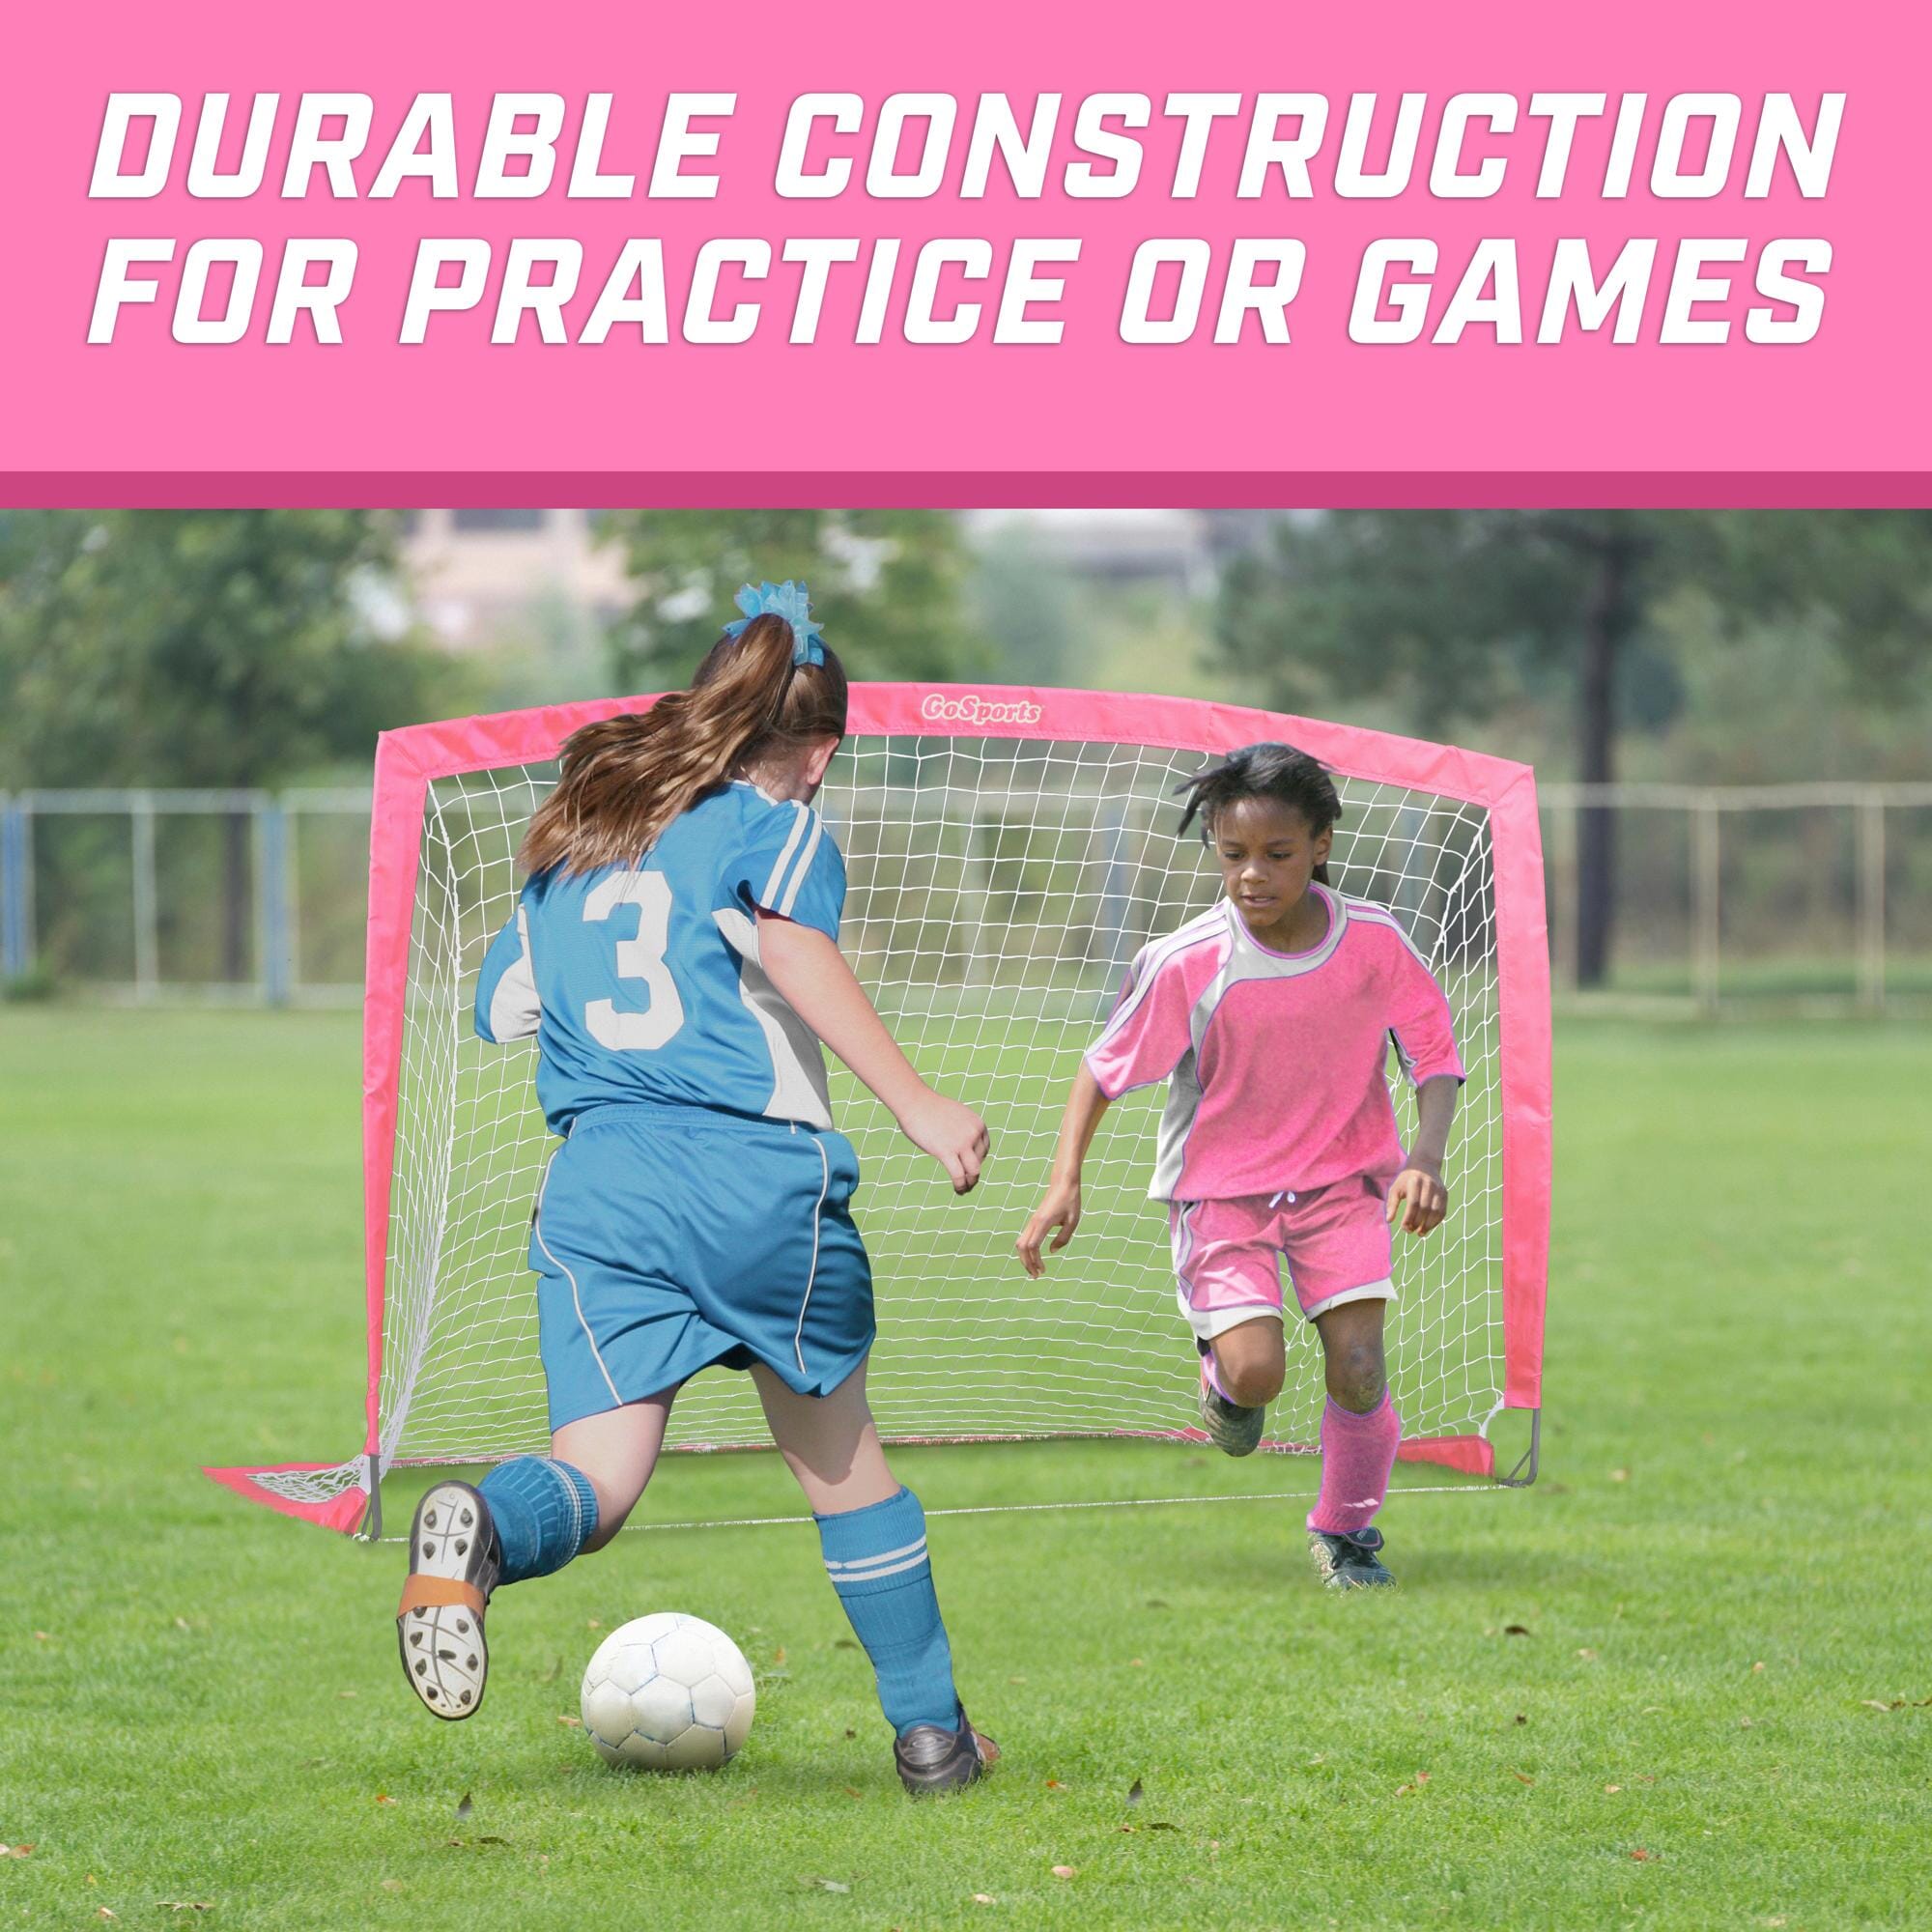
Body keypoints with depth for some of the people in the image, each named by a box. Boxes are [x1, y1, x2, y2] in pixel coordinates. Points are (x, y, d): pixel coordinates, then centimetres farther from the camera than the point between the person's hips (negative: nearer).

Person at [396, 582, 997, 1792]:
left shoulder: (567, 849, 21)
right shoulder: (779, 824, 5)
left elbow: (501, 1008, 29)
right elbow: (794, 945, -17)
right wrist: (917, 1105, -23)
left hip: (595, 1182, 3)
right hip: (760, 1175, -3)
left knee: (597, 1478, -7)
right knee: (841, 1458, 18)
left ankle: (484, 1532, -43)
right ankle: (931, 1730, 27)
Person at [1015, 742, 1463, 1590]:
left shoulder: (1373, 941, -13)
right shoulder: (1186, 964, -18)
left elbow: (1435, 1053, -2)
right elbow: (1106, 1066, -6)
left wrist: (1426, 1155, -19)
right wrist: (1065, 1179, -16)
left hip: (1343, 1178, 1)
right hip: (1221, 1185, -1)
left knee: (1359, 1368, -12)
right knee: (1257, 1372, -19)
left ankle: (1346, 1529, 16)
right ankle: (1221, 1368, 21)